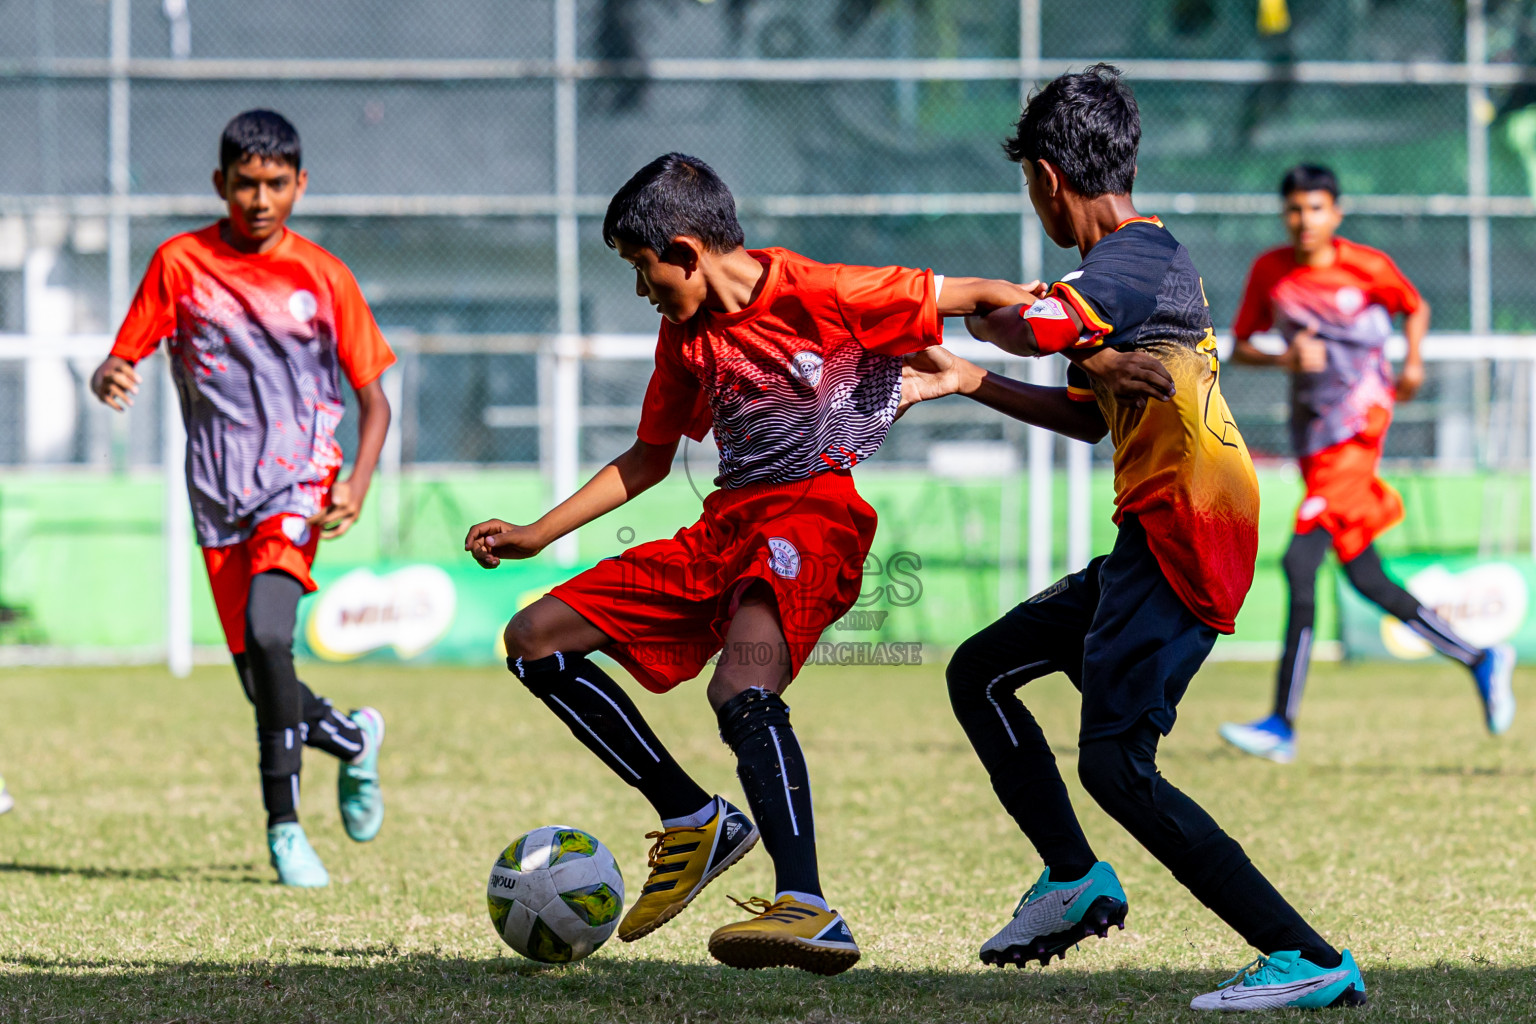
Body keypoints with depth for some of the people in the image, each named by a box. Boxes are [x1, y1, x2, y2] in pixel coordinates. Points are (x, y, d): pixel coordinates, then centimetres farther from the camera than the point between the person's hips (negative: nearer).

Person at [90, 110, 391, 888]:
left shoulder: (323, 276, 2)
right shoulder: (180, 264, 3)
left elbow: (373, 398, 7)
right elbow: (120, 365, 4)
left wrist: (356, 487, -9)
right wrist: (109, 380, -21)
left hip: (300, 478, -2)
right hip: (219, 494, 2)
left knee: (266, 632, -26)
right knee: (261, 684, 1)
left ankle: (283, 821, -16)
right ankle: (349, 737, 32)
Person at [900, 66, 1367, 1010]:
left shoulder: (1137, 259, -13)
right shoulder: (1148, 259, 19)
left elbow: (1026, 327, -25)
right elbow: (1094, 416, 27)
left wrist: (984, 309, -1)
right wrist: (968, 382, 23)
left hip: (1183, 535, -11)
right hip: (1153, 543, 11)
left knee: (1117, 765, -17)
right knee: (980, 674, 18)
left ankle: (1311, 959, -20)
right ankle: (1076, 879, 22)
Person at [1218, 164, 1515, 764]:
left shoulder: (1368, 266, -4)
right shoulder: (1269, 271, 5)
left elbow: (1415, 308, 14)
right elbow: (1238, 347, 9)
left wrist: (1412, 362, -2)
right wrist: (1283, 359, -10)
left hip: (1358, 424, -6)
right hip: (1310, 435, 6)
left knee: (1301, 563, -16)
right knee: (1364, 577, 9)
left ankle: (1282, 725, -17)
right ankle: (1482, 660, 26)